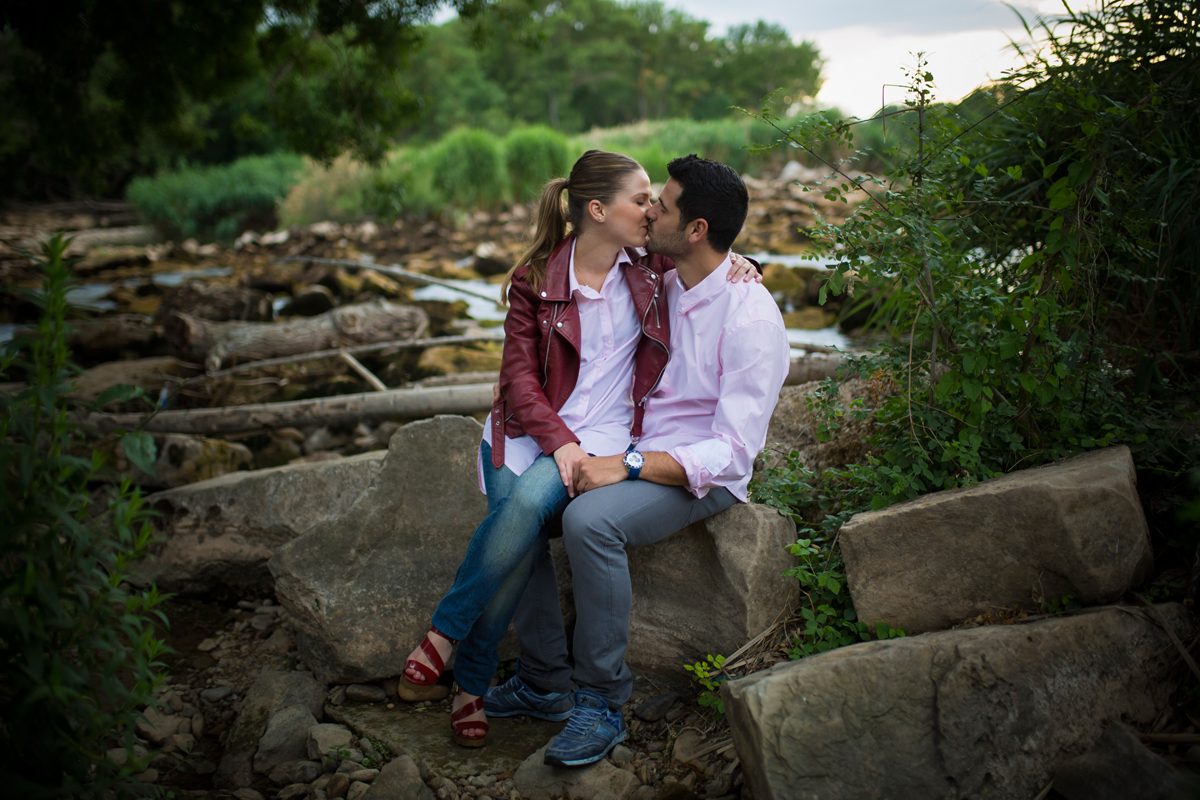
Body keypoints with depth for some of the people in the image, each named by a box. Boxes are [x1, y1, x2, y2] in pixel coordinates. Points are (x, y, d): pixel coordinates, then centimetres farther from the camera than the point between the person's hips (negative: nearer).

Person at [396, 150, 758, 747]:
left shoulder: (649, 268, 4)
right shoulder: (536, 278, -1)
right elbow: (519, 373, -4)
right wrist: (558, 440, -19)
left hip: (604, 432, 0)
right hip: (529, 427, 0)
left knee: (530, 500, -30)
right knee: (518, 528, -28)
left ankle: (444, 637, -14)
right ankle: (470, 683, -10)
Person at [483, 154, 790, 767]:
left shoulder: (750, 319, -18)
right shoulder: (658, 286, 7)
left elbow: (732, 452, -22)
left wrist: (628, 467, -30)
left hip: (702, 478, -8)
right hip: (633, 455, 8)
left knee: (589, 519, -34)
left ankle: (601, 703, -18)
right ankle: (544, 681, -2)